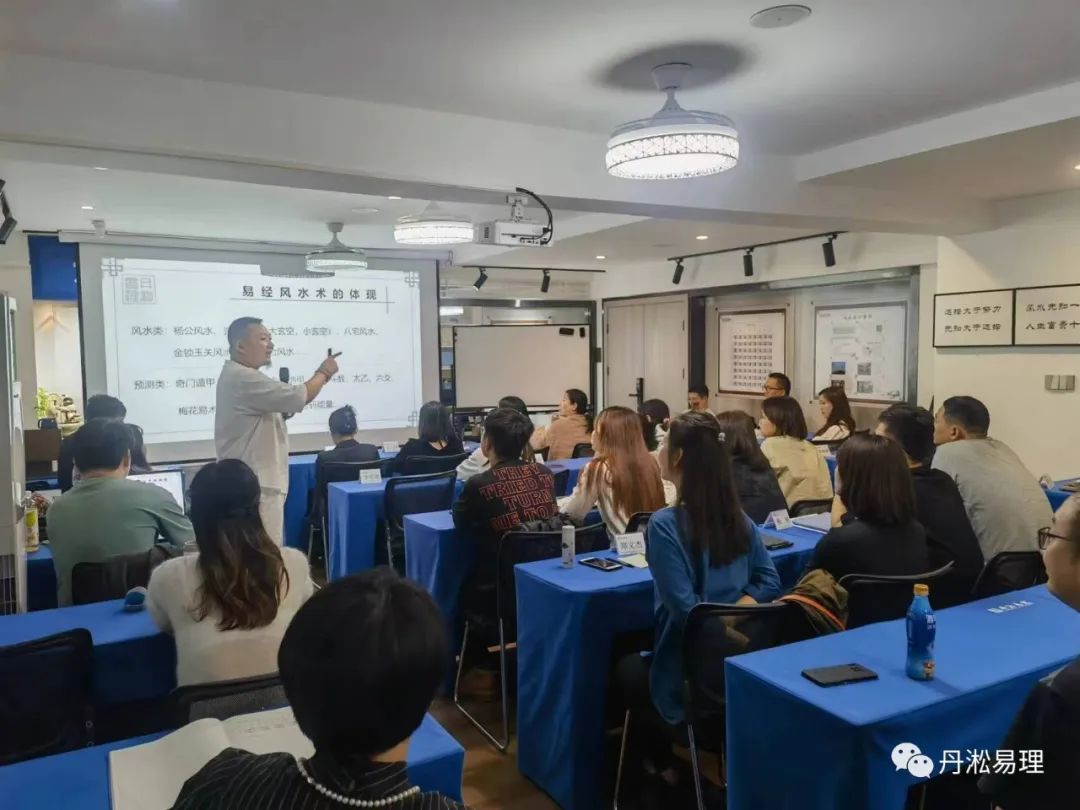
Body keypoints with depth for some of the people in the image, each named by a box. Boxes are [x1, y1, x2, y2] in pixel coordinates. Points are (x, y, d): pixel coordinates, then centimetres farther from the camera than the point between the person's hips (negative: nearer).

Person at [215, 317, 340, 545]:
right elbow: (300, 397, -22)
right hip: (255, 484, -11)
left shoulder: (239, 376, 17)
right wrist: (324, 373, -4)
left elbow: (280, 406, 22)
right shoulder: (244, 379, -18)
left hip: (253, 481, 11)